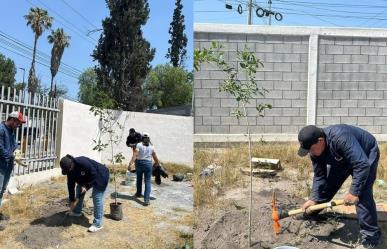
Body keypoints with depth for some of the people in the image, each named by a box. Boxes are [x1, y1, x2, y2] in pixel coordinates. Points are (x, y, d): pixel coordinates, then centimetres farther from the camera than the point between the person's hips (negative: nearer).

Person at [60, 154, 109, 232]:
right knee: (79, 188, 16)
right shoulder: (70, 171, -9)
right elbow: (70, 185, -2)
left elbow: (94, 174, -27)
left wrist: (87, 186, -27)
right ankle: (77, 212, 36)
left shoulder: (83, 162, -36)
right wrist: (72, 200, 0)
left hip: (100, 177, -9)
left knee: (97, 198, -14)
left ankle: (97, 224, -9)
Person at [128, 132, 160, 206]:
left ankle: (138, 193, 43)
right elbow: (155, 158, 5)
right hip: (148, 164, 0)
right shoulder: (151, 147, 3)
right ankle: (146, 199, -11)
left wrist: (130, 164, -20)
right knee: (147, 181, 0)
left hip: (139, 163, 0)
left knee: (139, 179, 23)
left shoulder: (138, 145, -3)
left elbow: (135, 155, -15)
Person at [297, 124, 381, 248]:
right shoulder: (315, 151, -18)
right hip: (342, 158, 7)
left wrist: (354, 192, -39)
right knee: (329, 183, 7)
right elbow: (319, 176, -7)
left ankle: (370, 235, -7)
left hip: (366, 154, -7)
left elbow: (362, 165, -43)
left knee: (362, 193, -18)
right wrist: (313, 199, -15)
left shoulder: (340, 138, -43)